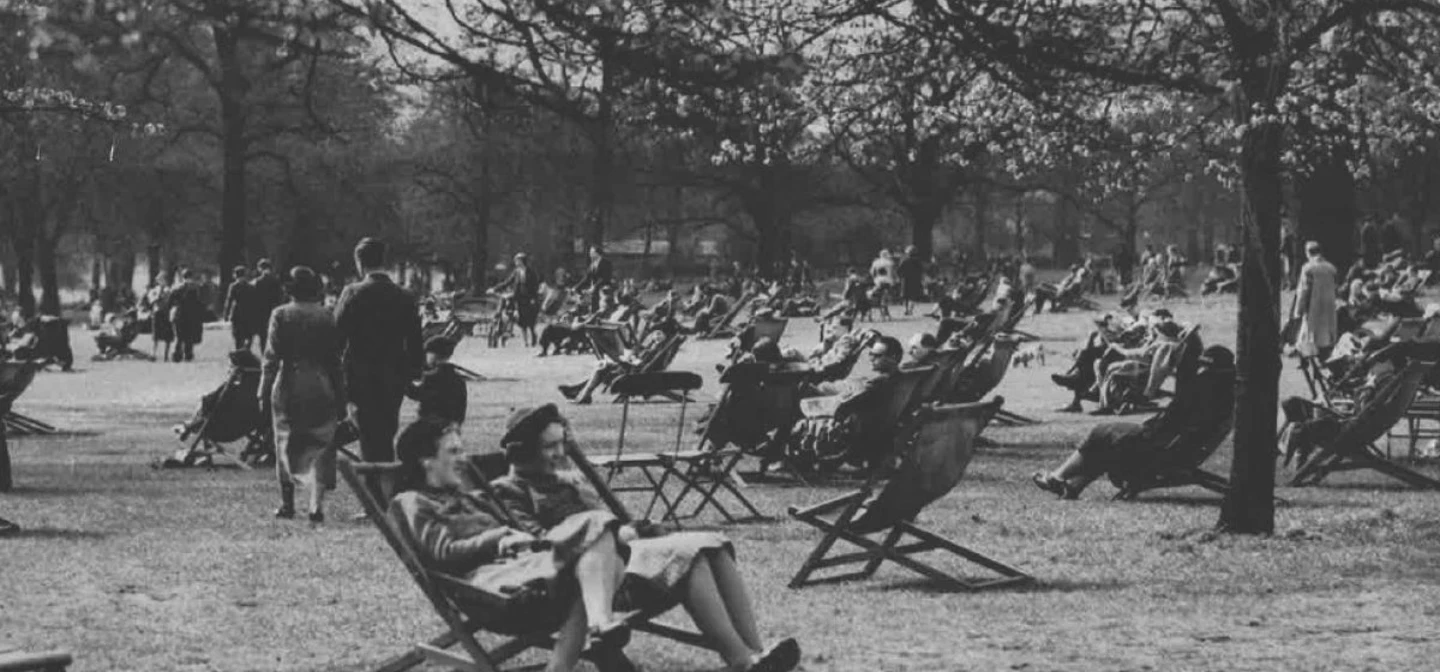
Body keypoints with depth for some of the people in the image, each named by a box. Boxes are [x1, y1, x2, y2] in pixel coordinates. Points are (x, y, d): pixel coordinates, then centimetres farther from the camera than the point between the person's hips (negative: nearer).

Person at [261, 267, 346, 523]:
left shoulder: (281, 315, -4)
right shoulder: (326, 317, 0)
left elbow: (272, 357, -5)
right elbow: (335, 359, 3)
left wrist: (265, 391, 0)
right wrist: (340, 397, 8)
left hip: (288, 386, 0)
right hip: (321, 388, 0)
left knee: (285, 444, 14)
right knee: (320, 447, 3)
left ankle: (287, 503, 18)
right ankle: (317, 504, -11)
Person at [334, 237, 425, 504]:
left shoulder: (353, 293, -10)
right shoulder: (405, 298, 2)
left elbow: (338, 335, -8)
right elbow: (415, 345, 5)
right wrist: (413, 374, 14)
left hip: (362, 379, -4)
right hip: (394, 380, 4)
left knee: (370, 443, -1)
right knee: (386, 440, 16)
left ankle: (376, 503, -5)